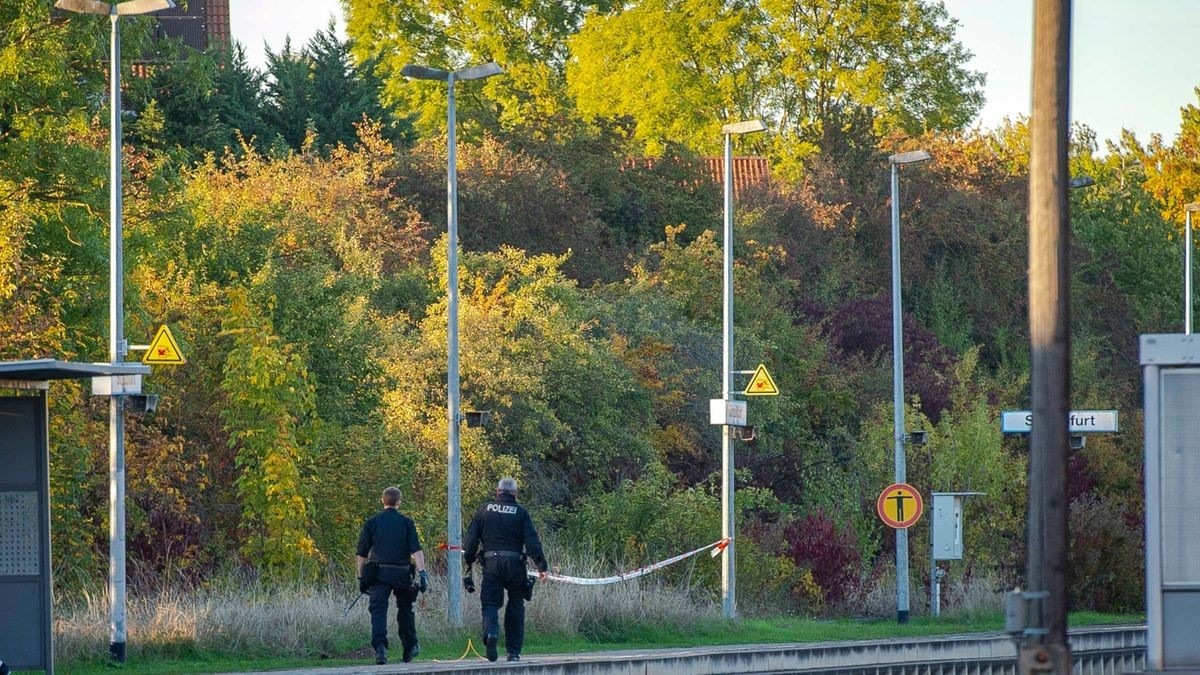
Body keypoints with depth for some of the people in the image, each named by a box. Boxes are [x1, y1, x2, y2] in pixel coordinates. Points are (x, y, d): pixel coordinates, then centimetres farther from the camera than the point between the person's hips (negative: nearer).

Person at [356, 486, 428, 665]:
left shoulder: (371, 522, 7)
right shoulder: (406, 522, 5)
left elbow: (362, 553, 8)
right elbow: (416, 549, -5)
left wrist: (361, 578, 15)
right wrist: (422, 573, -9)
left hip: (378, 574, -1)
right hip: (402, 574, 1)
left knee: (378, 611, -8)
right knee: (405, 610, 19)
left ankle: (380, 646, -28)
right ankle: (410, 647, 28)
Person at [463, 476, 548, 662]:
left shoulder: (485, 510, 6)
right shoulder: (521, 513, 2)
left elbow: (470, 540, 4)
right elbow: (532, 541, -4)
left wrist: (469, 562, 14)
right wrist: (541, 566, -2)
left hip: (491, 563, 0)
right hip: (515, 563, 0)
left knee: (490, 603, 4)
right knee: (515, 607, 11)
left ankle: (491, 632, -28)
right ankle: (514, 652, 10)